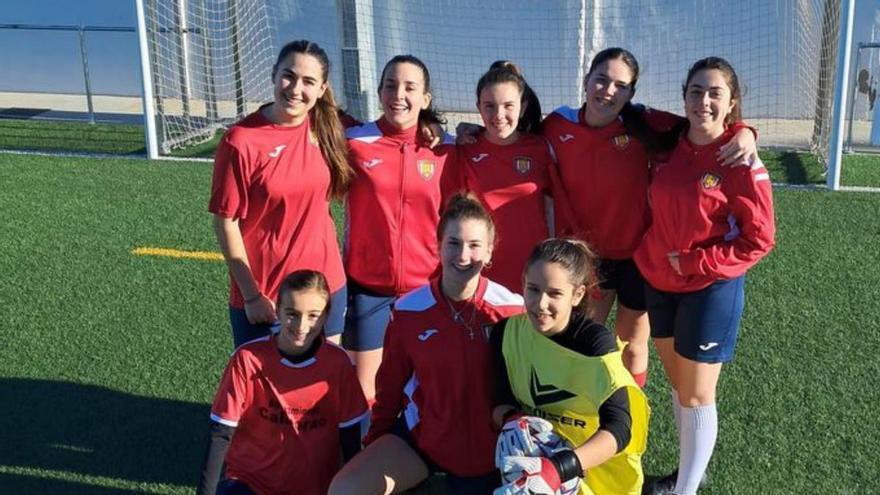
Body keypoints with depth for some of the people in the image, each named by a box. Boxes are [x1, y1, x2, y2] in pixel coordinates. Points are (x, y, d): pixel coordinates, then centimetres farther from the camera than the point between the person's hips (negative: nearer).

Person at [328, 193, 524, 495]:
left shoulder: (511, 310, -13)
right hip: (421, 435, 1)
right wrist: (374, 442, 9)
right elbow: (390, 382, 3)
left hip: (488, 444, 0)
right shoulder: (408, 310, -8)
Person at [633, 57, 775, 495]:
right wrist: (654, 258, 2)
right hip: (660, 284, 6)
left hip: (711, 289, -5)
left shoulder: (740, 162, -15)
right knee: (678, 384, 18)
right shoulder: (669, 148, 0)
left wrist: (693, 262, -16)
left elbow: (758, 239, -14)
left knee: (696, 395, 5)